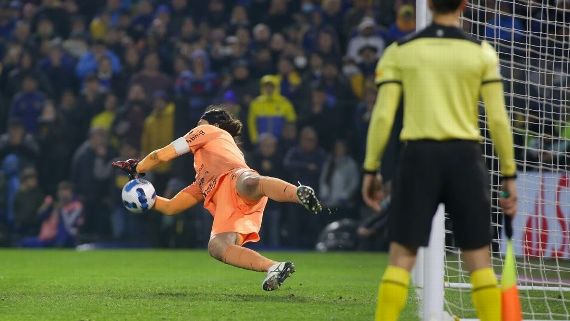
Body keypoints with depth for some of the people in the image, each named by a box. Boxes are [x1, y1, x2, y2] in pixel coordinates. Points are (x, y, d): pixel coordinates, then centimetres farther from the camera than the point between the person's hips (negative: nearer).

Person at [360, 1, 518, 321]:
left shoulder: (399, 51, 3)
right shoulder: (482, 52, 2)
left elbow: (382, 116, -1)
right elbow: (498, 119, -1)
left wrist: (371, 169, 7)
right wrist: (509, 175, 6)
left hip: (419, 155, 0)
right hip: (465, 156, 0)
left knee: (401, 257, 3)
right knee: (479, 260, 5)